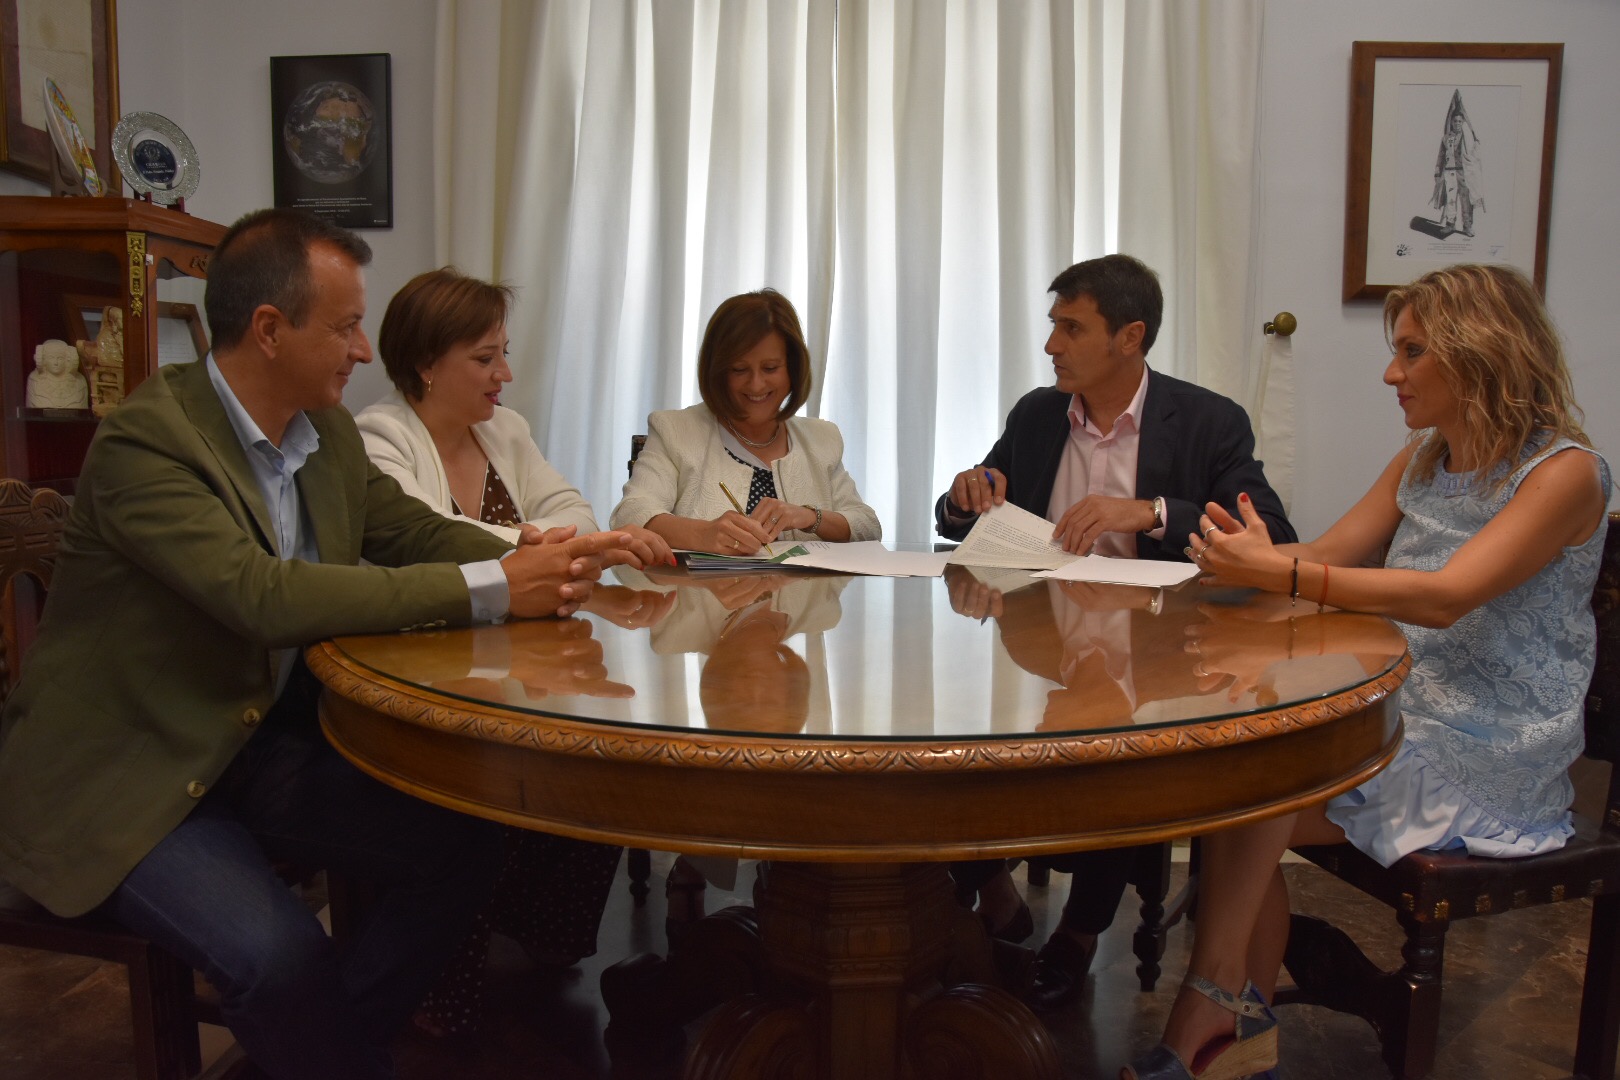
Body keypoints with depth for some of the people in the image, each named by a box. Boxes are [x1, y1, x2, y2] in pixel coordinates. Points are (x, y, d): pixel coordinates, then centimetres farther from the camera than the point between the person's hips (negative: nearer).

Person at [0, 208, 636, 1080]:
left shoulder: (327, 433, 2)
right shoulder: (145, 441, -22)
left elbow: (415, 530, 9)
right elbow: (263, 595, -33)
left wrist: (531, 562, -14)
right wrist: (489, 589, -34)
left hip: (260, 742, 7)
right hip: (119, 778, -7)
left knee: (459, 853, -7)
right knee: (279, 957, -27)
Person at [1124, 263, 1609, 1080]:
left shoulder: (1565, 471, -11)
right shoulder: (1422, 459, 12)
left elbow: (1444, 597, -25)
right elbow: (1328, 554, 7)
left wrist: (1277, 573, -32)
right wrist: (1244, 555, -14)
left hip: (1492, 755, -6)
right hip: (1401, 719, 6)